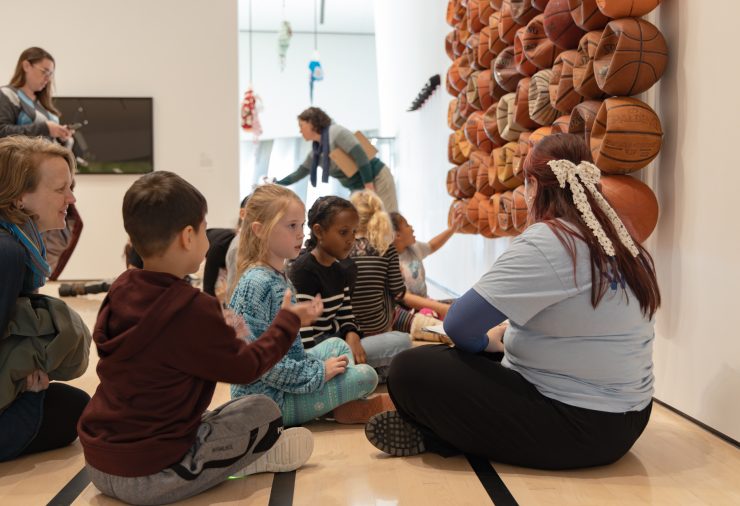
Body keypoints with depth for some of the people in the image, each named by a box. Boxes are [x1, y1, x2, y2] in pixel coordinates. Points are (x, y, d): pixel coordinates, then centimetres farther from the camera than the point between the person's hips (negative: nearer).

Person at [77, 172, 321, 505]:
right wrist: (288, 321, 7)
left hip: (98, 464, 8)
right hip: (148, 476, -8)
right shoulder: (192, 308, -23)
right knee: (264, 412, 2)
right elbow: (246, 367, -7)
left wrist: (221, 336, 21)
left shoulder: (120, 291, 0)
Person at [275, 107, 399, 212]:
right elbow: (299, 173, 20)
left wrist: (369, 189, -23)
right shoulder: (316, 152, 9)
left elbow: (361, 157, -22)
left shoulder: (336, 132, -16)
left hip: (376, 180, -8)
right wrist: (276, 184, 16)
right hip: (357, 188, 9)